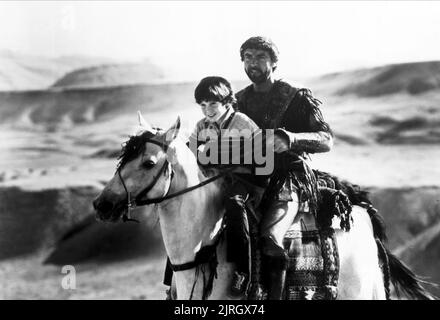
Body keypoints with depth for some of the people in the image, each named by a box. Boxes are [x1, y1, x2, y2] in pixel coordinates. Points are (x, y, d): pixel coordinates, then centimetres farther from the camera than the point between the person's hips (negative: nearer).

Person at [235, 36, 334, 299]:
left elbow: (327, 140, -8)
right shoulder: (239, 101, 17)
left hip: (288, 181, -5)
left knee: (270, 239, -32)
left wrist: (290, 139, -27)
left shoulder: (297, 98, 3)